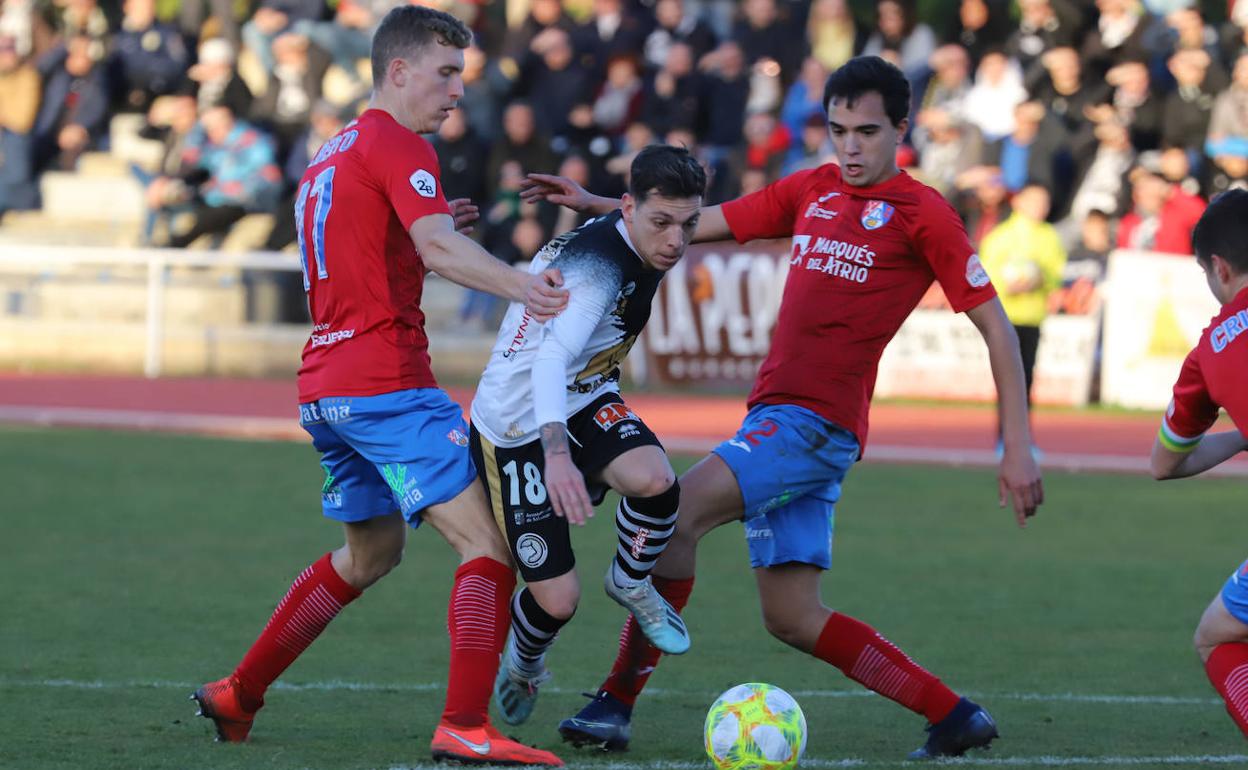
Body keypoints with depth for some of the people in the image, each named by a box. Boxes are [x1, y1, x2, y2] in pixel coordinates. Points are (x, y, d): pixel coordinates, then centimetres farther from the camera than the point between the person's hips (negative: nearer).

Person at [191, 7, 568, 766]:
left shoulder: (330, 155, 20)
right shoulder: (397, 147, -8)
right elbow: (437, 248, -25)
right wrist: (518, 284, -41)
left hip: (325, 386, 9)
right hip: (388, 382, -9)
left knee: (371, 552, 26)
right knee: (489, 543, -12)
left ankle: (238, 696, 30)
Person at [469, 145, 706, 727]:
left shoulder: (643, 249, -2)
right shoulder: (597, 264, -30)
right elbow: (551, 358, -45)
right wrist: (556, 455, -58)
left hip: (585, 404, 7)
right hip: (515, 431, -7)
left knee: (655, 480, -27)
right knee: (557, 600, -7)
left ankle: (630, 582, 5)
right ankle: (521, 661, 31)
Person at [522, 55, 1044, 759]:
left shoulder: (922, 215, -3)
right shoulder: (811, 192, 16)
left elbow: (995, 325, -4)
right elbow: (701, 223, 23)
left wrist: (1019, 445, -10)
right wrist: (598, 206, 14)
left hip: (818, 422, -8)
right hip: (777, 414, 8)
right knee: (793, 618, 5)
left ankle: (617, 703, -15)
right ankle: (954, 717, 11)